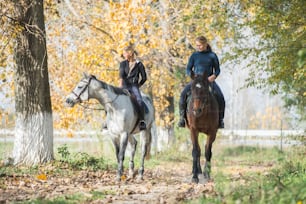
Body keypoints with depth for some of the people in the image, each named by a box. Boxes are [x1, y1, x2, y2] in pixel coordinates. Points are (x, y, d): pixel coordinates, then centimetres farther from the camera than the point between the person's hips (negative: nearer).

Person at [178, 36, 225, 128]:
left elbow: (217, 70, 8)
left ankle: (220, 118, -10)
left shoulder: (212, 56, 6)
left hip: (209, 80, -1)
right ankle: (182, 117, -15)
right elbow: (188, 69, 9)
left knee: (220, 97, -25)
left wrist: (213, 76, -12)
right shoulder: (194, 55, 8)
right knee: (183, 94, -25)